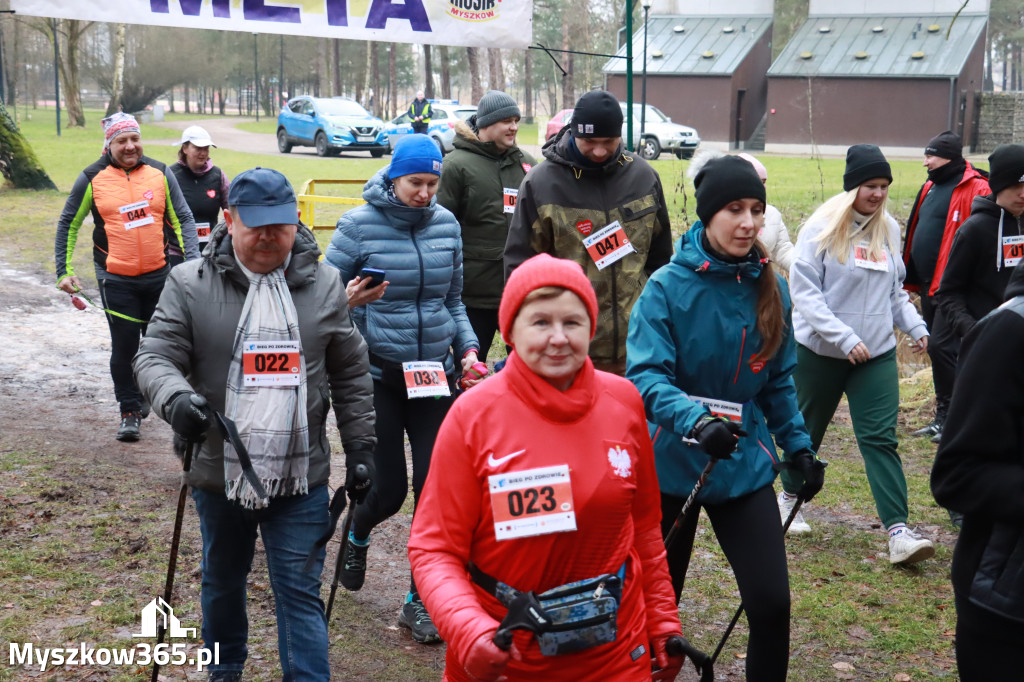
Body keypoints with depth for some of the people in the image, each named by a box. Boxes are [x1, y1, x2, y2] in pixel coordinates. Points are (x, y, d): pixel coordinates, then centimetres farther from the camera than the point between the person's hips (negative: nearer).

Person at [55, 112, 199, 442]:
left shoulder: (160, 173, 2)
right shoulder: (92, 179, -2)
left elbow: (183, 218, 8)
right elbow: (68, 225, 7)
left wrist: (192, 260, -3)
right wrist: (64, 271, 2)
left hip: (159, 275, 2)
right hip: (116, 279, -2)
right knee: (124, 346, -2)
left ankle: (145, 393, 36)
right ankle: (130, 411, 11)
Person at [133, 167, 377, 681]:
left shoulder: (323, 285, 2)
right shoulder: (190, 284, -4)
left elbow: (351, 376, 7)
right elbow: (155, 356, -6)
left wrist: (360, 450, 5)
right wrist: (175, 396, -29)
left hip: (301, 479, -1)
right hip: (219, 474, 1)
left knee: (301, 592, 1)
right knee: (222, 581, 22)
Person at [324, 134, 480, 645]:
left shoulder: (446, 224, 5)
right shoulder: (359, 225, -7)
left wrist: (468, 348, 0)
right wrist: (349, 301, -25)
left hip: (435, 373, 3)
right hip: (377, 374, -3)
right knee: (388, 489, 3)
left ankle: (420, 601, 12)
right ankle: (356, 536, 41)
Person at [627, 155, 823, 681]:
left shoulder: (768, 287, -1)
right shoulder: (668, 287, -15)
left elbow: (778, 379, 10)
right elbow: (646, 375, -23)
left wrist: (797, 444, 7)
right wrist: (695, 420, -38)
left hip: (745, 466, 3)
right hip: (671, 464, -3)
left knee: (771, 602, -3)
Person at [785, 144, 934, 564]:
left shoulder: (888, 229, 7)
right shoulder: (822, 228, -10)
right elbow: (804, 292, -14)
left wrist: (916, 326, 2)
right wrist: (844, 338, -21)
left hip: (877, 354, 4)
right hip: (819, 351, -3)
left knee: (880, 438, -5)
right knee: (808, 429, 13)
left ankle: (898, 531, -9)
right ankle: (790, 497, 38)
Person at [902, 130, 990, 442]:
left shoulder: (975, 190, -13)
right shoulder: (931, 187, 15)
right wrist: (911, 278, 18)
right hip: (930, 285, 9)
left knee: (942, 346, -11)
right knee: (938, 347, 14)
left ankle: (950, 414, 1)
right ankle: (944, 415, 23)